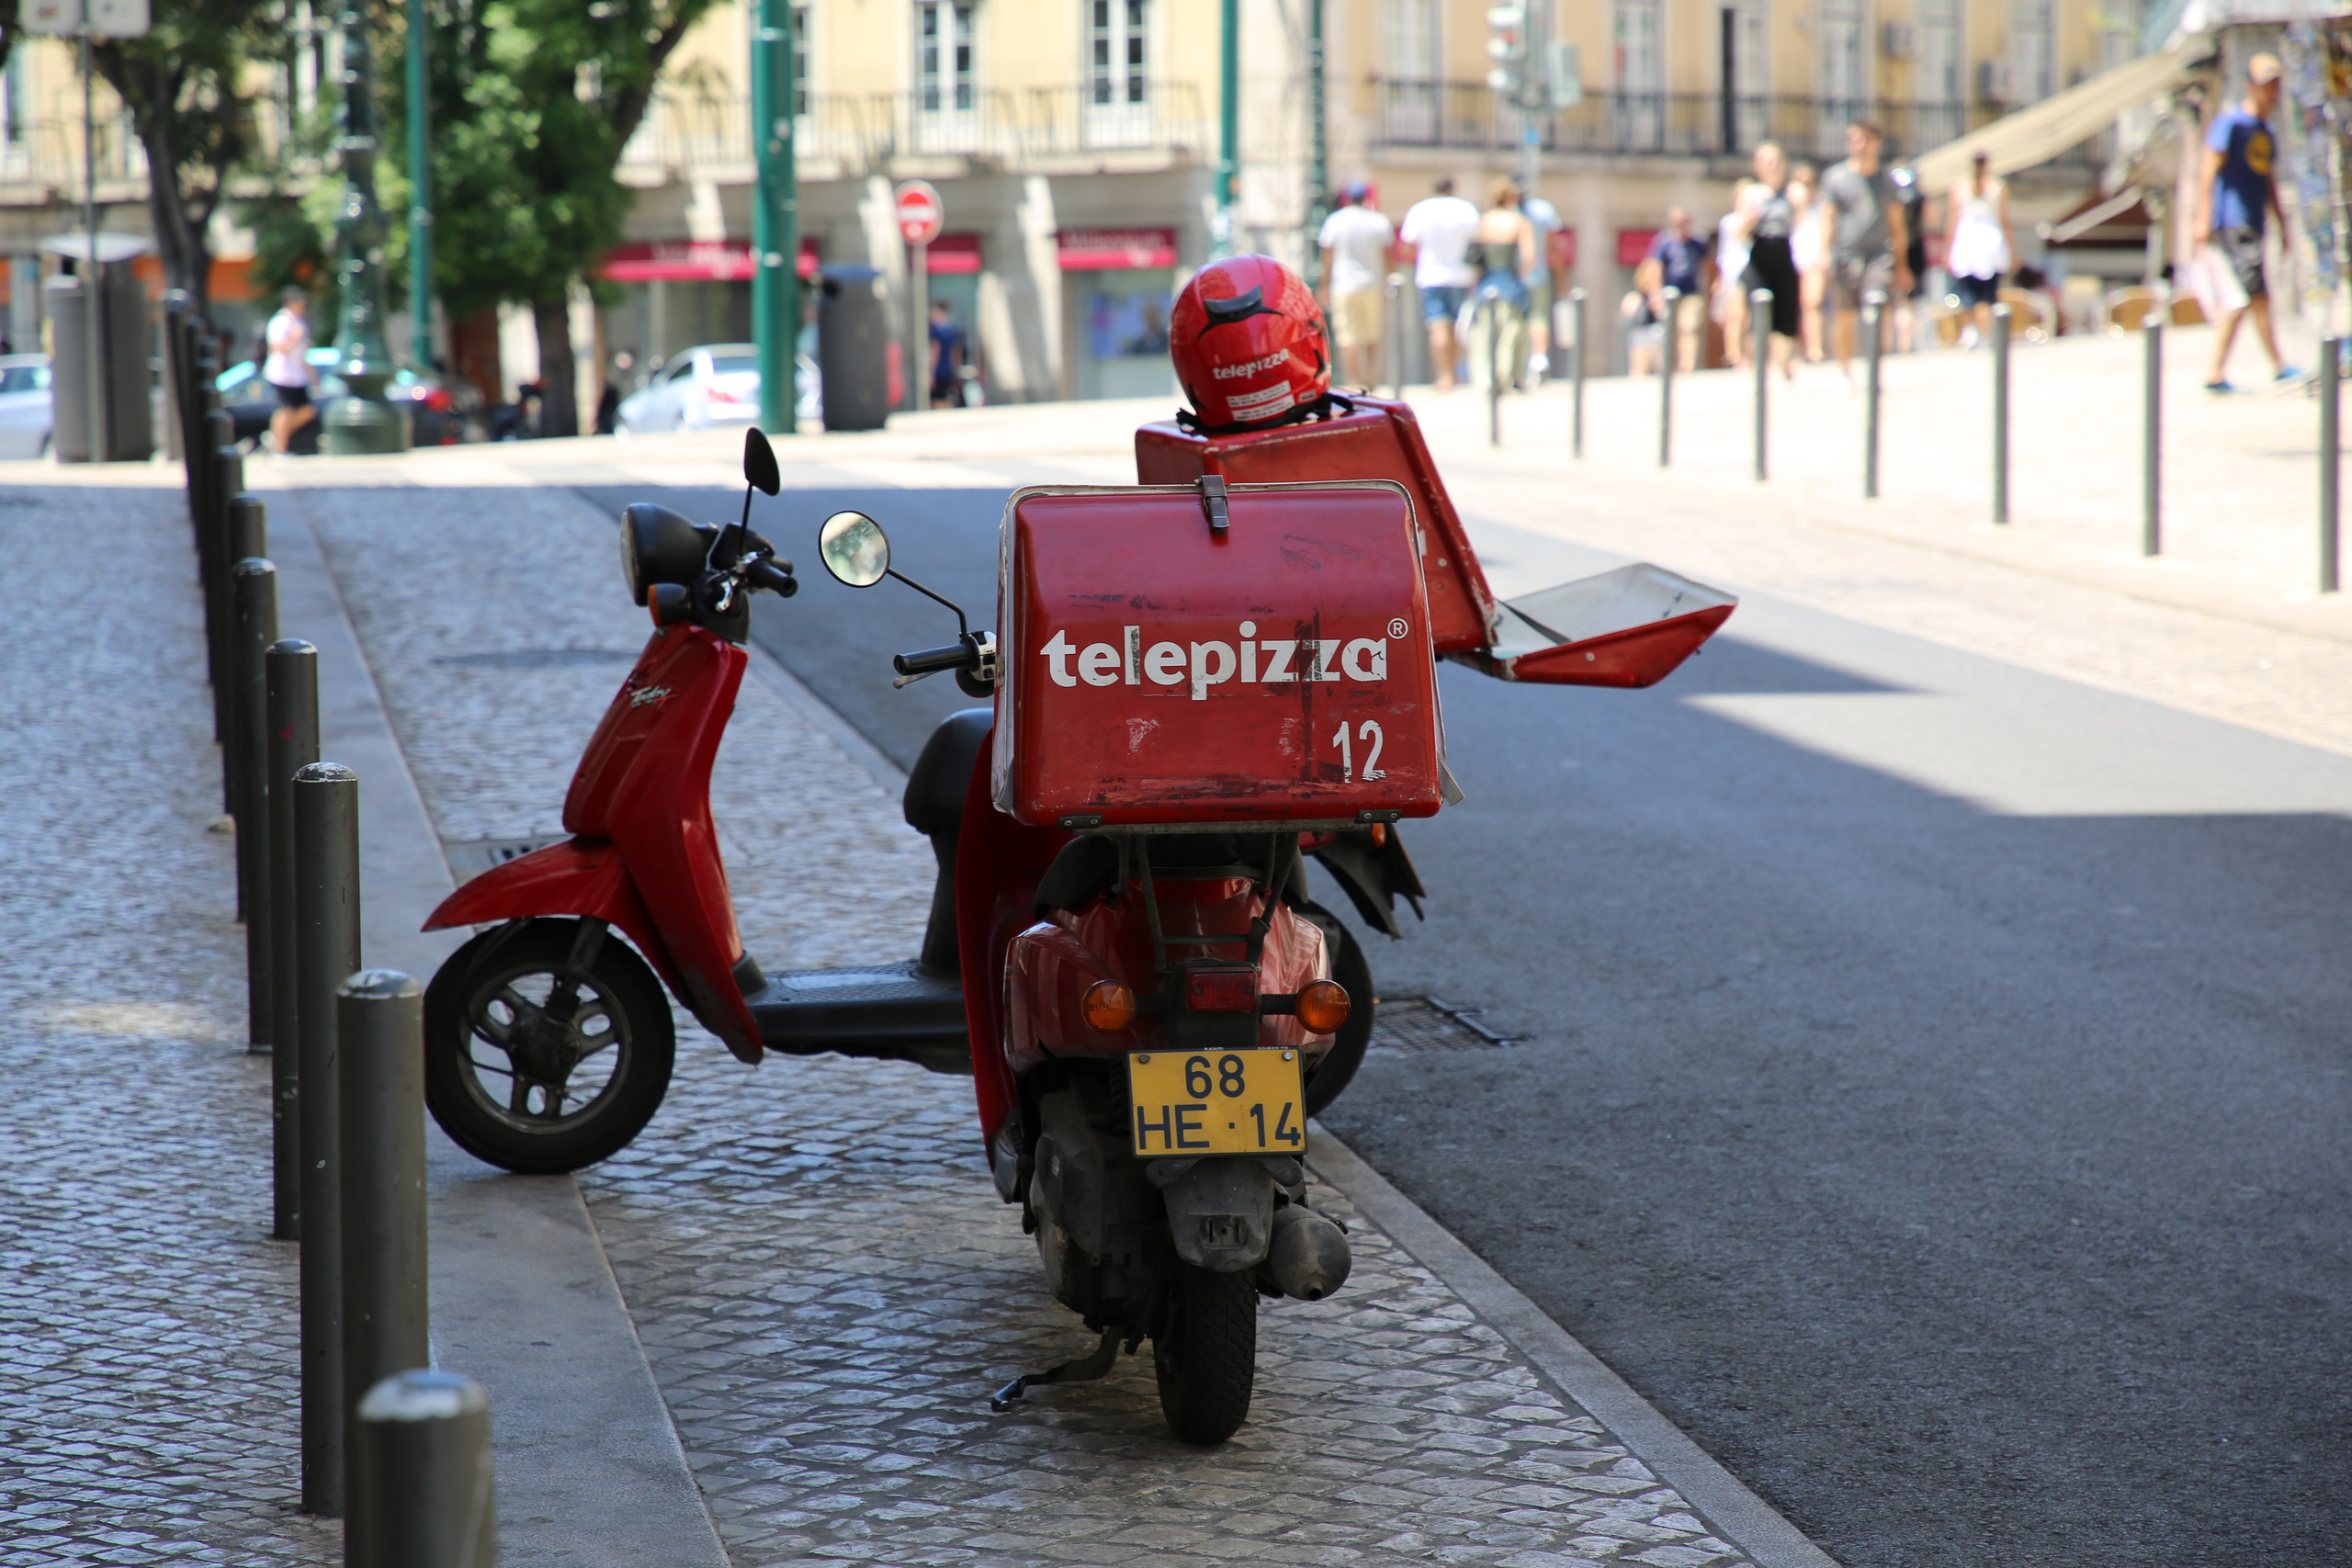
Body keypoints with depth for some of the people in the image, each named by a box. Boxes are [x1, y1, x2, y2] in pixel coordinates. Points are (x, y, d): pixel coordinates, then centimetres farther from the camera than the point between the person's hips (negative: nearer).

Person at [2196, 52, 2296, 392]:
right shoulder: (2231, 121, -6)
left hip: (2253, 227, 9)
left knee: (2239, 304, 6)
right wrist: (2203, 219, -18)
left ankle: (2216, 375, 9)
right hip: (2231, 223, -9)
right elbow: (2209, 172, -11)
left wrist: (2282, 224, 22)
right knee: (2259, 296, -11)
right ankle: (2279, 367, -10)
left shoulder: (2266, 130, 19)